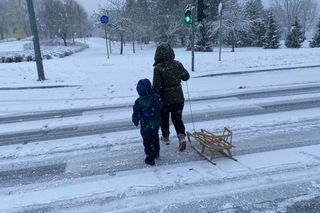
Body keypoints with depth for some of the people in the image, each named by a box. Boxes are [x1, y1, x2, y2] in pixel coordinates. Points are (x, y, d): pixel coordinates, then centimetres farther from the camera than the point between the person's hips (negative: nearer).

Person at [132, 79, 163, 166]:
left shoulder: (139, 102, -22)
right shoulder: (157, 97, -9)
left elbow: (136, 114, -11)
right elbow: (161, 108, 5)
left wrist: (135, 121, 7)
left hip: (146, 126, -5)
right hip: (156, 124, 5)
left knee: (147, 142, 10)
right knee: (155, 138, 25)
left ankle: (150, 159, 18)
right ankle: (156, 153, 42)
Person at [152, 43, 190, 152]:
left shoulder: (158, 68, -19)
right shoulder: (178, 65, -6)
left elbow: (156, 86, -19)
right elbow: (186, 77, 9)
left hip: (165, 98, -3)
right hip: (178, 98, 3)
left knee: (164, 119, 19)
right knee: (177, 118, 16)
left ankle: (165, 137, 33)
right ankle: (182, 136, -1)